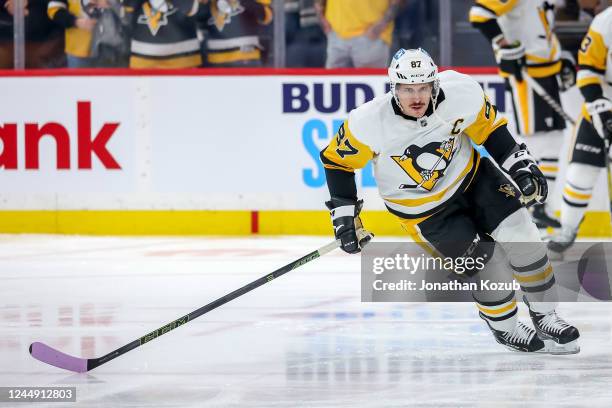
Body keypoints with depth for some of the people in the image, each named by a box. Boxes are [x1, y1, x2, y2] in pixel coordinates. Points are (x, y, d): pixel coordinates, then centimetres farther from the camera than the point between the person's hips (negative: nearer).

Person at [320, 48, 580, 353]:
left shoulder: (462, 95, -23)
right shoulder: (369, 123, -28)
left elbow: (490, 130, -4)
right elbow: (336, 159, -11)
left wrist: (521, 165, -7)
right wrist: (344, 213, -10)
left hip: (471, 176, 3)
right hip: (423, 207, -3)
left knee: (520, 235, -6)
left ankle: (544, 316, 13)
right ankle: (504, 328, 15)